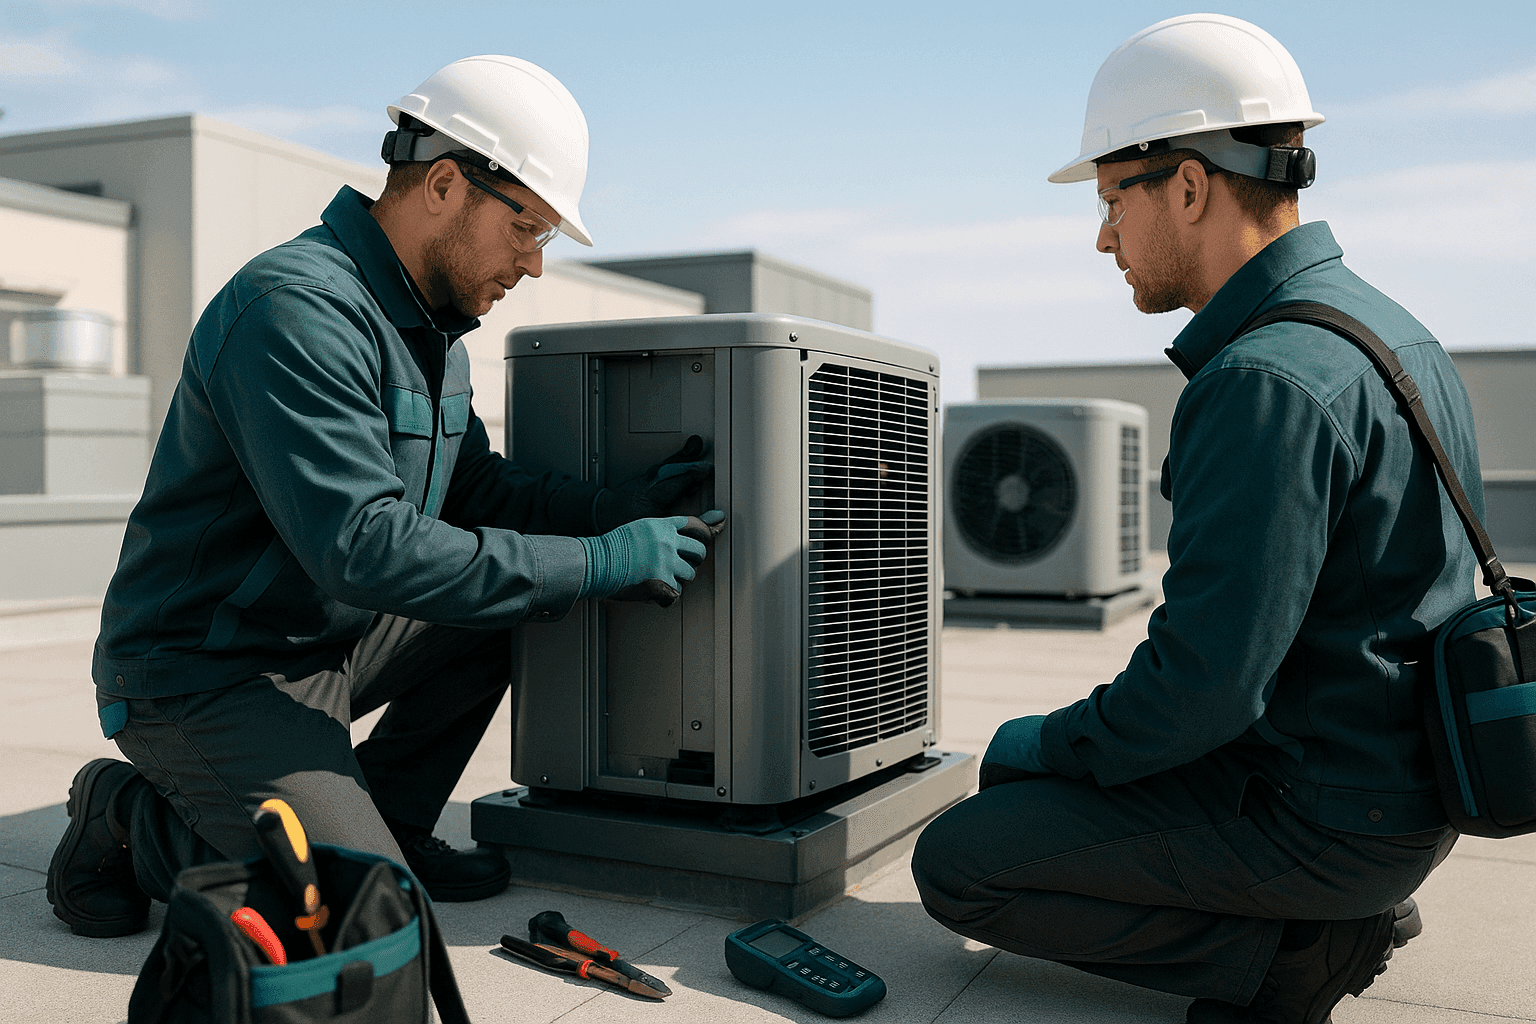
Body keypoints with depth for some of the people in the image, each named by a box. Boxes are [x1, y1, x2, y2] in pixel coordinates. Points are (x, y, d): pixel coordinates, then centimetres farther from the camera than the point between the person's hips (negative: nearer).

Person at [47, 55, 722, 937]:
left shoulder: (433, 327, 8)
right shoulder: (297, 307, -25)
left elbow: (479, 489, 9)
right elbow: (365, 549, -32)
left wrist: (634, 506, -6)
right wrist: (598, 564, -28)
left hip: (329, 642, 9)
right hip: (204, 673, -9)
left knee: (517, 593, 1)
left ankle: (388, 820, 11)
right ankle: (130, 821, 5)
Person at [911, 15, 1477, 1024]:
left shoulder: (1266, 382, -26)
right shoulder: (1391, 331, 8)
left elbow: (1205, 685, -27)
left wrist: (1050, 745, -7)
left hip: (1316, 816, -10)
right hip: (1399, 774, 10)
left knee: (956, 861, -4)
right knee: (1018, 771, 21)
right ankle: (1344, 910, 13)